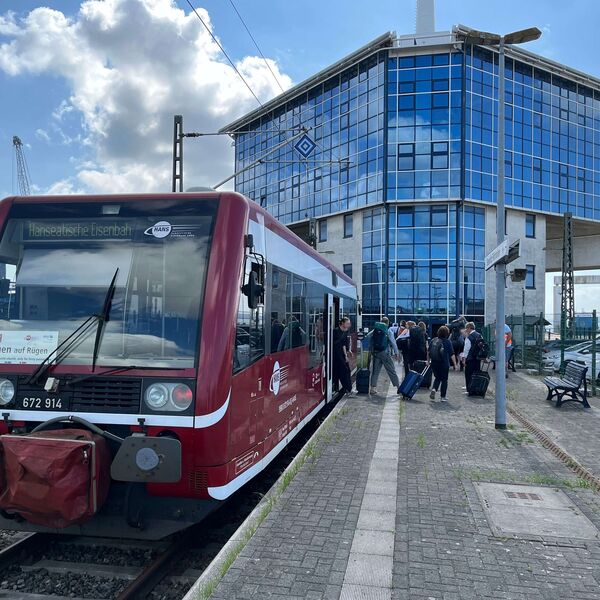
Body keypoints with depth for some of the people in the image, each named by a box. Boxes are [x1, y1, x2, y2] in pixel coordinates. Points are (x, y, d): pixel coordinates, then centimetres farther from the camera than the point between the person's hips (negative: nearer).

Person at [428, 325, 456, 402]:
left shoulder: (433, 340, 2)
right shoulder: (447, 342, -10)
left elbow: (429, 352, 8)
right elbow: (451, 354, -9)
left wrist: (429, 361, 18)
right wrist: (455, 364, -3)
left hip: (434, 363, 3)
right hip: (444, 364, -3)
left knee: (437, 378, 20)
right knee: (444, 379, 9)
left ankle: (434, 389, -4)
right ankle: (443, 396, 11)